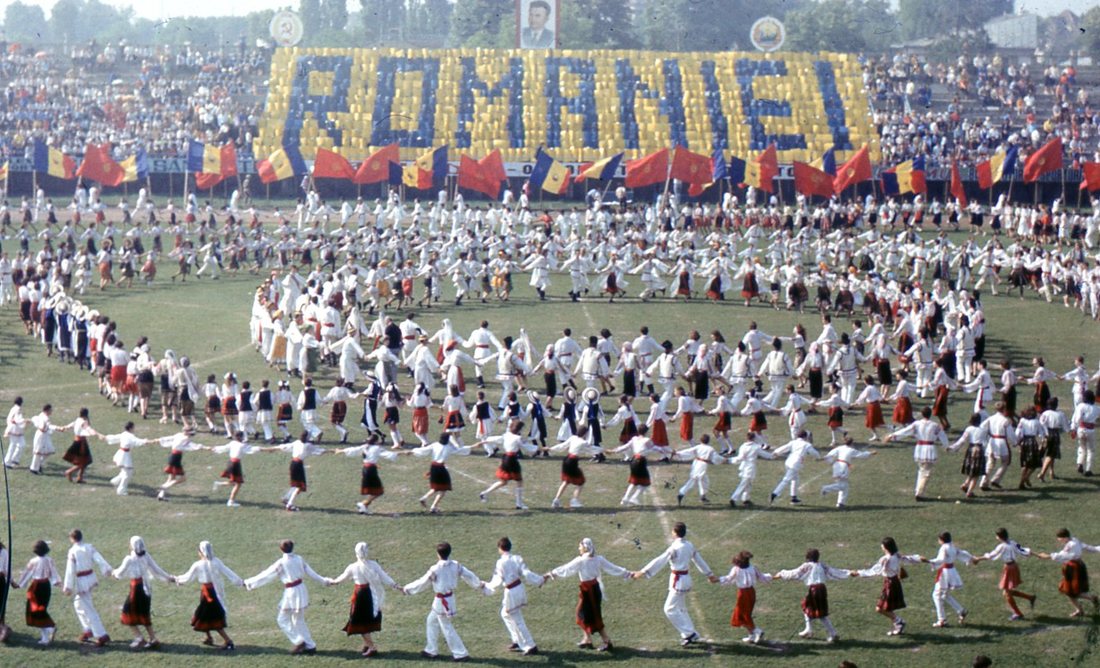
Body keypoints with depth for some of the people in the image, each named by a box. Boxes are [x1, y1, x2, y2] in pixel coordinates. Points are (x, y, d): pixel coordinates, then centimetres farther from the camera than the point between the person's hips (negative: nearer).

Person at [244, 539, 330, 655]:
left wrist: (249, 583, 2)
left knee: (283, 620, 5)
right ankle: (310, 646, 17)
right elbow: (310, 572, 14)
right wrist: (323, 581, 29)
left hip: (291, 593, -7)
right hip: (301, 590, 7)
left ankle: (299, 641, -3)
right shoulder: (299, 559, 4)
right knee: (299, 621, 17)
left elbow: (266, 575, -8)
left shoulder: (281, 563, -13)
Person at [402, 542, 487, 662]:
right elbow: (468, 575, 6)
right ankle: (431, 650, 30)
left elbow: (422, 582, -11)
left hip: (441, 601, -7)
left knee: (447, 628, 3)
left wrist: (407, 588, 3)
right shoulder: (455, 565, -5)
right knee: (432, 621, 23)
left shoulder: (436, 569, -21)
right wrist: (480, 585, 23)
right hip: (450, 597, 7)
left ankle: (461, 654, 5)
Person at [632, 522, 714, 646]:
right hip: (686, 579, 9)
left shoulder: (675, 547, -20)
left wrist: (642, 572, -22)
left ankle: (688, 633, -3)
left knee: (670, 609, -3)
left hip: (678, 581, -9)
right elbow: (699, 560, 18)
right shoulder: (690, 546, 5)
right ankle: (692, 635, 23)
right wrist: (709, 574, 33)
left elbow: (659, 561, -22)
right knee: (680, 608, 20)